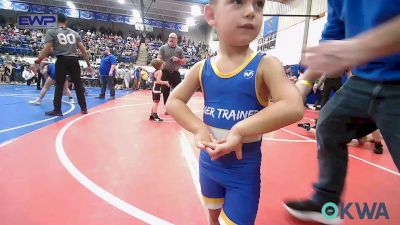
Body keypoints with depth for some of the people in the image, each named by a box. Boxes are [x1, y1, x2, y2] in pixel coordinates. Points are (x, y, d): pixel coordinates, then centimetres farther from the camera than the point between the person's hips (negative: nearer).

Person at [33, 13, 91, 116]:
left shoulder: (52, 31, 3)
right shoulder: (74, 33, 13)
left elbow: (47, 49, -7)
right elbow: (83, 49, 8)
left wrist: (37, 62, -3)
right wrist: (88, 63, 14)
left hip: (62, 60, -2)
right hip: (74, 60, 3)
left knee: (59, 85, 6)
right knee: (78, 84, 9)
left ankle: (57, 110, 10)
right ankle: (83, 108, 13)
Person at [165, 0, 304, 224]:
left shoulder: (265, 65, -15)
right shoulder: (202, 68, -6)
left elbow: (293, 108, -27)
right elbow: (173, 102, -2)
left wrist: (240, 130, -31)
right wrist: (199, 128, -19)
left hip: (244, 170, -3)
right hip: (209, 163, 4)